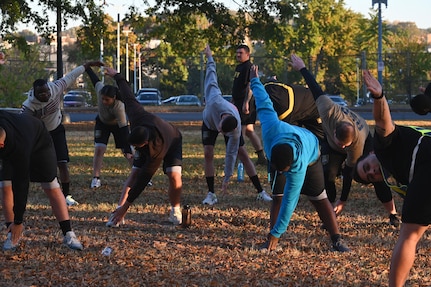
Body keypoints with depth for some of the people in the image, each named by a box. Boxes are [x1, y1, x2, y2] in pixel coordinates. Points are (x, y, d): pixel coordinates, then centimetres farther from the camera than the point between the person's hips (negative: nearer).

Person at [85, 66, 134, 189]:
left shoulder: (119, 107, -42)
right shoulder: (100, 90, -34)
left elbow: (124, 130, -40)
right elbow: (95, 80, -11)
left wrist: (128, 150, -41)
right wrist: (87, 68, 7)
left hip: (118, 125, -3)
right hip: (102, 123, 3)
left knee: (128, 153, -4)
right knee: (99, 149, -11)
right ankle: (96, 178, -8)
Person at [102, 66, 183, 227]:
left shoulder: (157, 150, -47)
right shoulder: (137, 115, -40)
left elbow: (144, 178, -44)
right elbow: (128, 96, -21)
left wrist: (126, 206, -43)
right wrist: (116, 76, -3)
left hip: (172, 142, -5)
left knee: (174, 176, -27)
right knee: (134, 173, -13)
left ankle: (175, 211, -1)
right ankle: (118, 214, -20)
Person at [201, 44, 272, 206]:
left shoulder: (236, 131, -42)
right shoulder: (215, 101, -47)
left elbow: (231, 154, -29)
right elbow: (211, 74, -32)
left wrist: (227, 179, -22)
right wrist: (209, 57, -13)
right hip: (209, 121, 1)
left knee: (242, 153, -5)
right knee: (208, 153, -14)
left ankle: (261, 192, 2)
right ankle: (211, 194, -8)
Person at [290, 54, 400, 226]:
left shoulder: (358, 144, -43)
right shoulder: (329, 112, -46)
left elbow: (349, 172, -33)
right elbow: (316, 90, -31)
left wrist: (343, 201, -27)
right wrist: (302, 68, -18)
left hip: (366, 140, -2)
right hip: (330, 144, 2)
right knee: (327, 174, -18)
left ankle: (393, 215, 0)